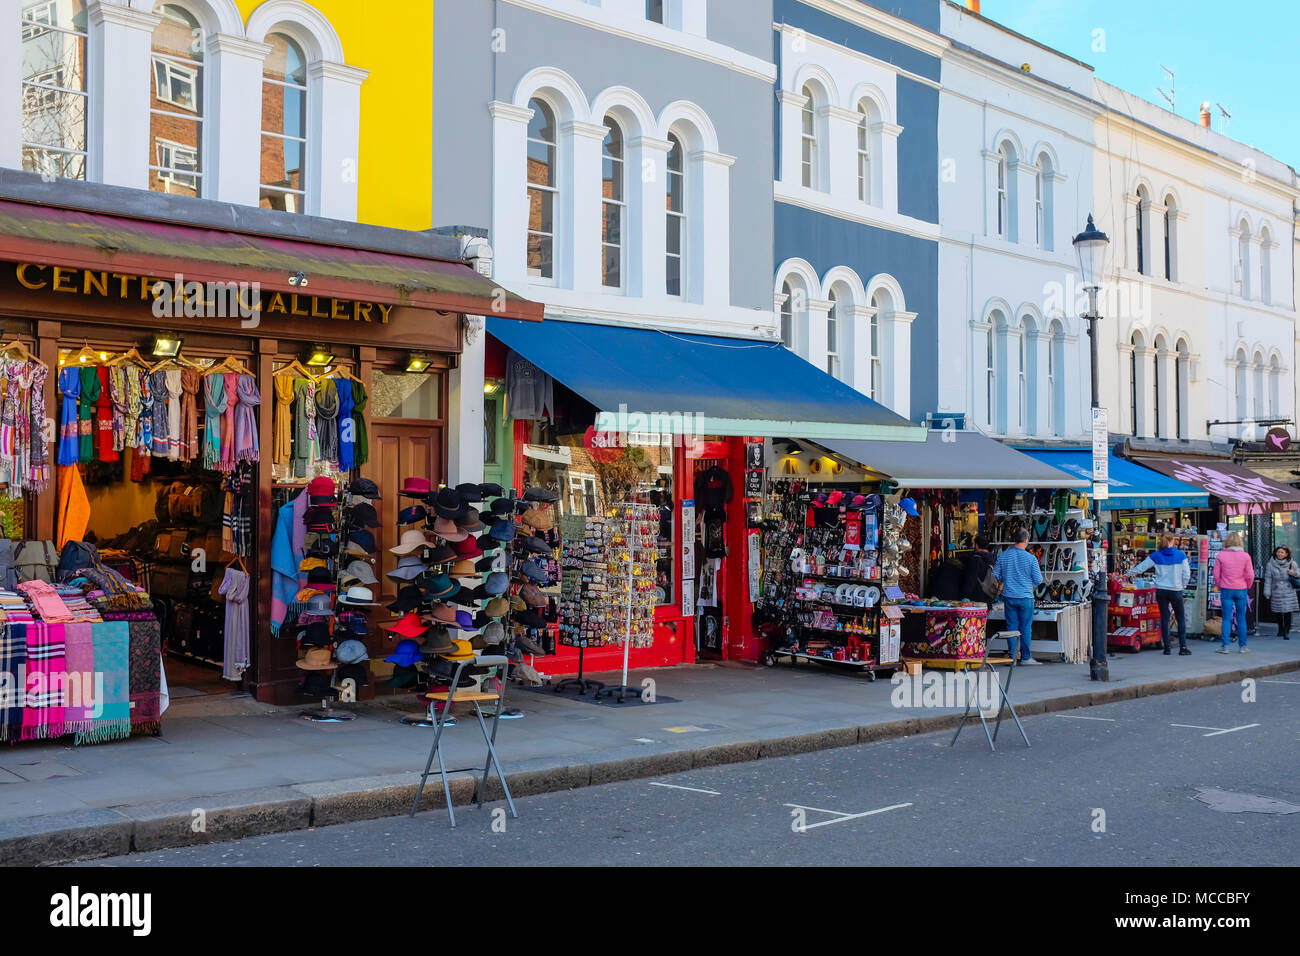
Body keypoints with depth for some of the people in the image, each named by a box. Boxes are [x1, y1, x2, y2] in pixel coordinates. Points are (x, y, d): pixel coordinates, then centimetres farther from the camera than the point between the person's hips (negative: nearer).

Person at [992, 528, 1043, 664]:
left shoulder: (1003, 555, -1)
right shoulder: (1031, 558, -10)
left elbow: (995, 575, 5)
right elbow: (1038, 580, -6)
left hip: (1009, 597, 3)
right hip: (1025, 597, -3)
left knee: (1011, 626, 8)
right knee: (1026, 628, 6)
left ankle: (1012, 657, 10)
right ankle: (1025, 657, 9)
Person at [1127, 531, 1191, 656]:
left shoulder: (1155, 556, -2)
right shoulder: (1181, 555, -5)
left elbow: (1140, 568, 4)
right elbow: (1186, 574, -3)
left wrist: (1128, 573, 19)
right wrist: (1182, 586, 12)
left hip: (1161, 590, 2)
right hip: (1176, 590, -2)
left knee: (1164, 618, 8)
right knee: (1181, 618, 8)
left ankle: (1166, 647, 8)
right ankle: (1183, 647, 4)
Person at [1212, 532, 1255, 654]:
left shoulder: (1221, 556, -5)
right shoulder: (1245, 556, -4)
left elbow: (1216, 575, -2)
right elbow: (1250, 576, -3)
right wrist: (1247, 587, 14)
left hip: (1226, 590, 0)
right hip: (1241, 590, 1)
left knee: (1226, 618, 3)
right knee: (1241, 619, 9)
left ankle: (1225, 646, 0)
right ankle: (1243, 646, 14)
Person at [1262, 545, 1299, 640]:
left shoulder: (1292, 564, 3)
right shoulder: (1270, 565, 1)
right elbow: (1268, 580, 1)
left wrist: (1294, 573, -9)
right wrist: (1267, 593, -2)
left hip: (1289, 593, -1)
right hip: (1276, 592, 1)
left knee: (1288, 612, -8)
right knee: (1278, 613, 9)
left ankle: (1286, 632, -6)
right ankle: (1280, 629, 27)